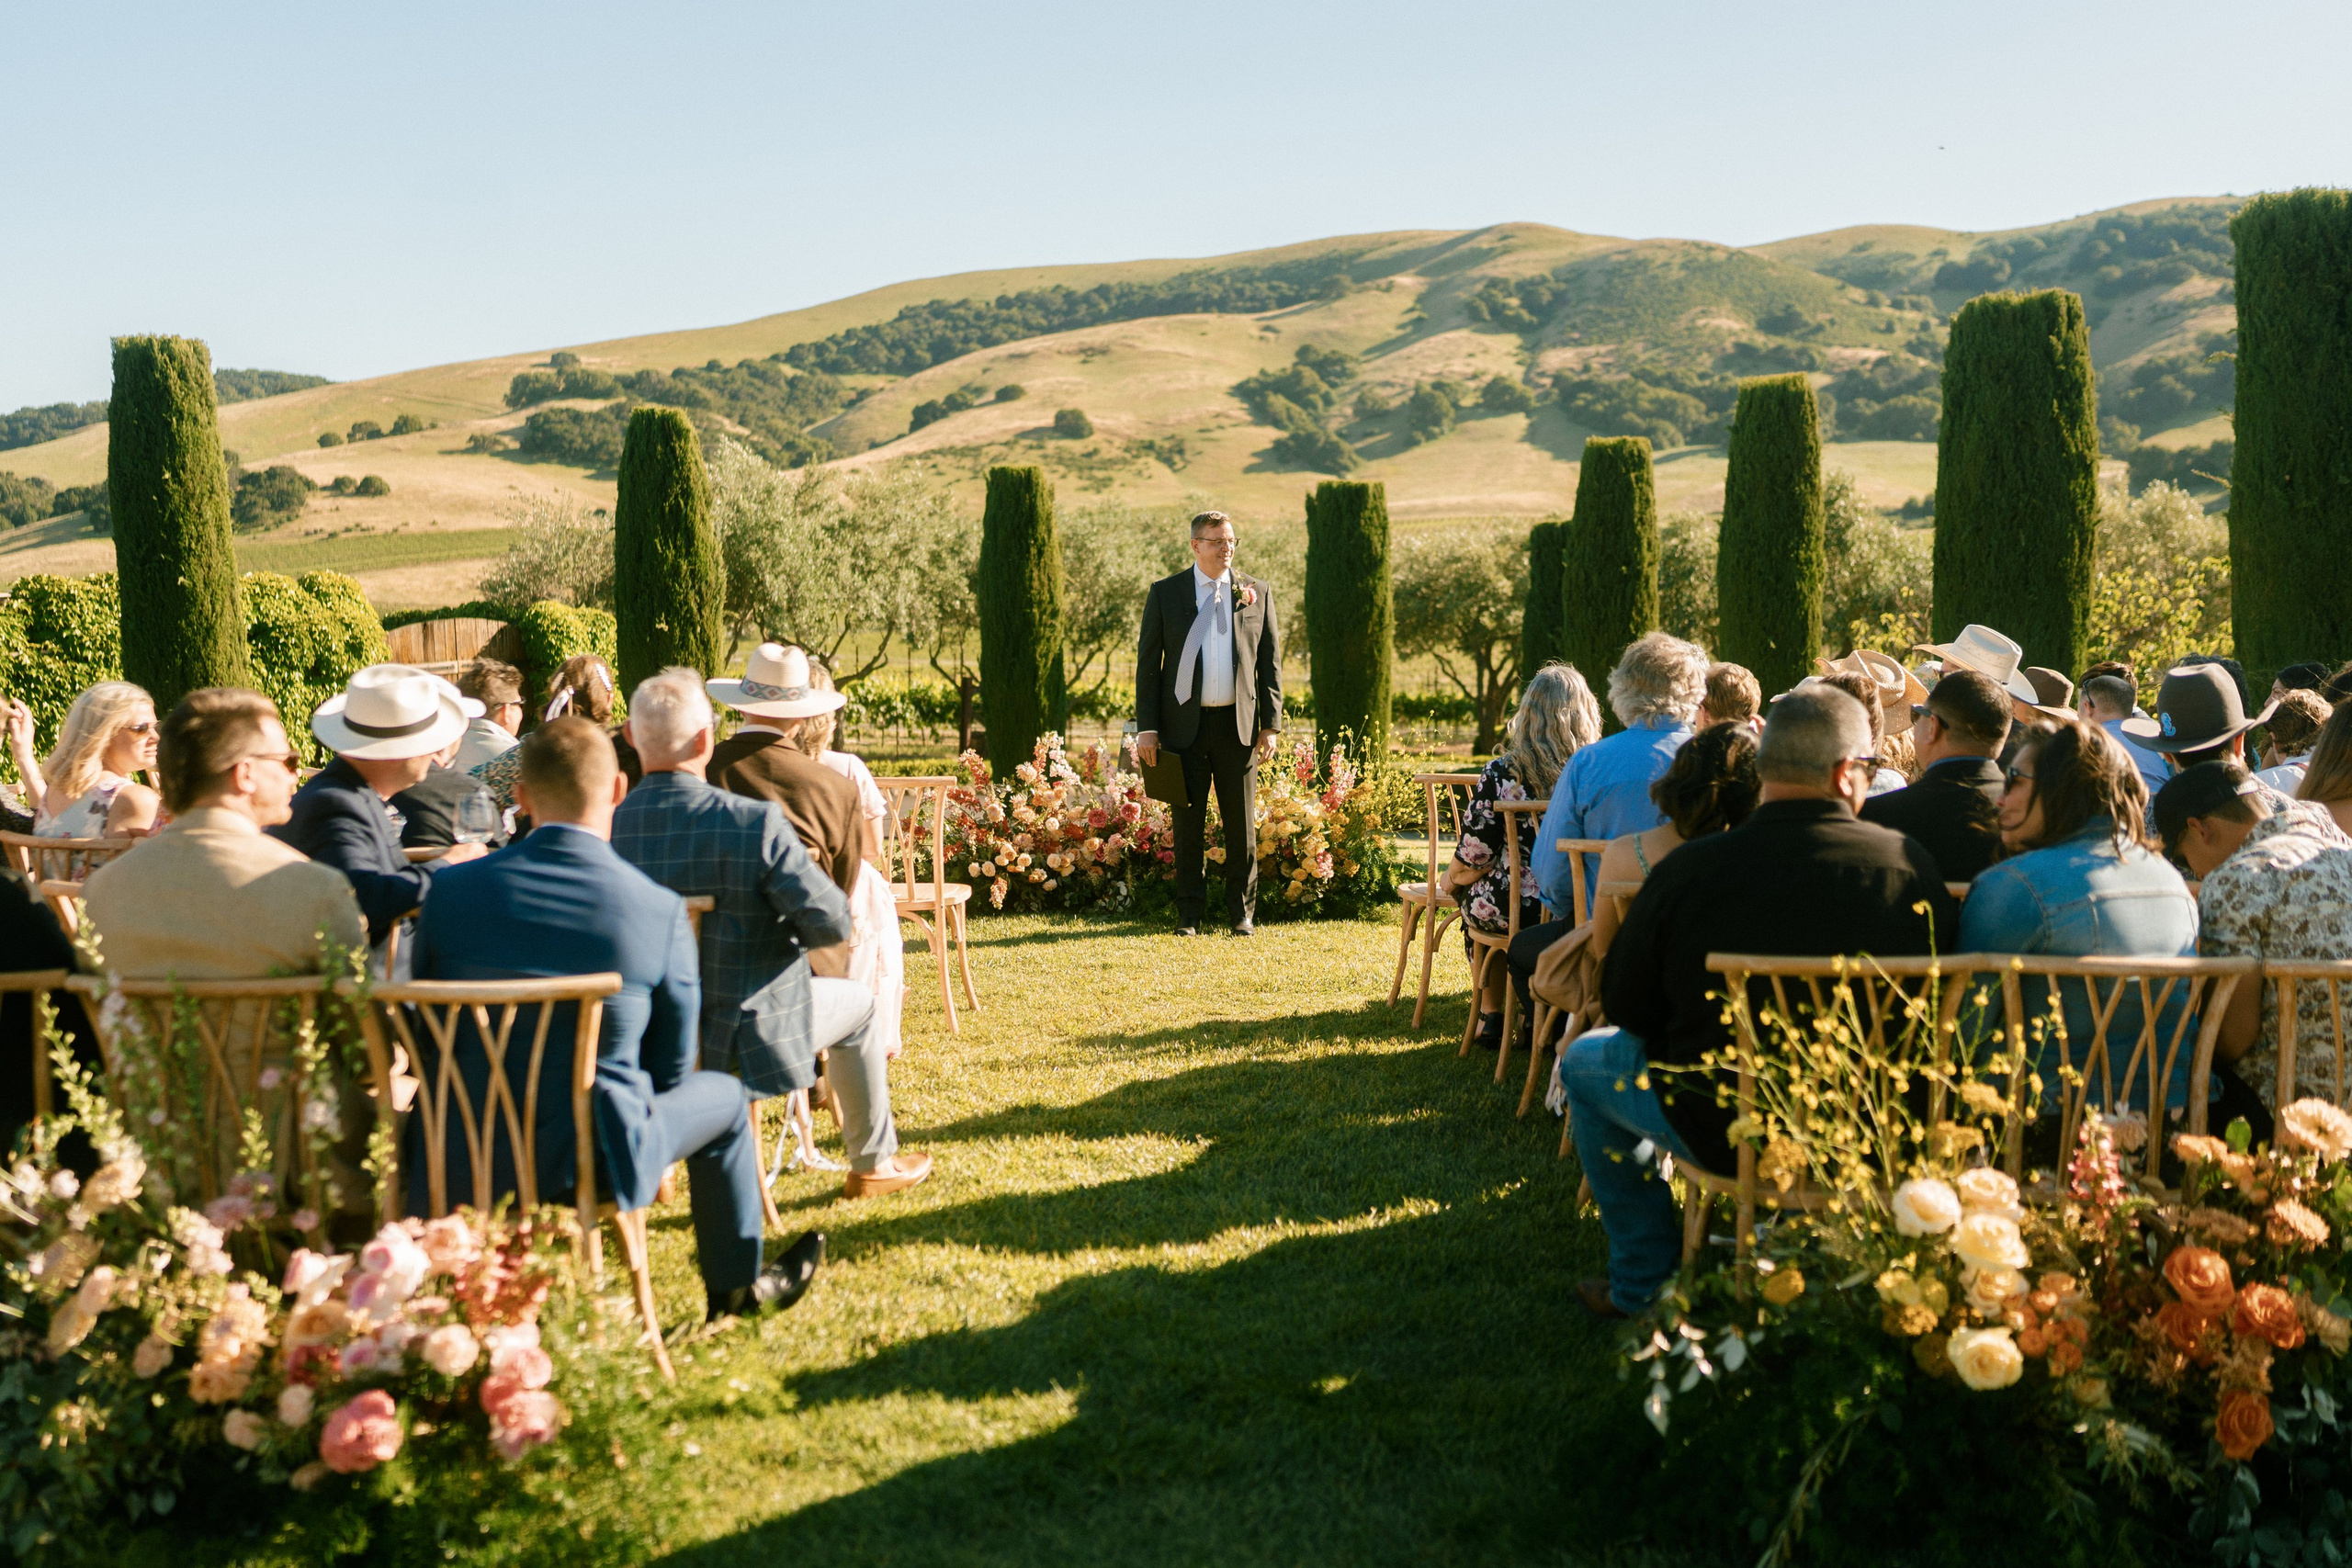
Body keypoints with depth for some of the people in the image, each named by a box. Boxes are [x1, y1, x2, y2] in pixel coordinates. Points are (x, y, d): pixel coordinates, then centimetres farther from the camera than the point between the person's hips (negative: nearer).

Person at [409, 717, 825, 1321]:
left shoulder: (451, 889, -8)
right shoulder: (660, 910, -12)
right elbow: (671, 1067, -3)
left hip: (460, 1163, 3)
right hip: (593, 1161, -2)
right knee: (723, 1096, 25)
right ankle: (736, 1286, 42)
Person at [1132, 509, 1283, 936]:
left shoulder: (1257, 593, 7)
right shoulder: (1165, 593, 4)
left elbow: (1270, 661, 8)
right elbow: (1148, 662, 3)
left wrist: (1271, 724, 1)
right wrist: (1146, 727, -4)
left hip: (1238, 724, 1)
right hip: (1185, 724, -1)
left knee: (1242, 824, 6)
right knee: (1189, 823, 4)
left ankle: (1242, 913, 16)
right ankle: (1189, 915, 14)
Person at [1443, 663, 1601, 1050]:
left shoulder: (1500, 775, -15)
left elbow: (1472, 862, -10)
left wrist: (1451, 877, 13)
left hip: (1511, 914, -2)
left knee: (1475, 897, 32)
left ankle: (1490, 1015, 38)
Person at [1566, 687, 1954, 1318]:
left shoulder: (1687, 870, -18)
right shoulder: (1911, 865, -13)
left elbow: (1625, 1009, -6)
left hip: (1725, 1135, -3)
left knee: (1585, 1060, 23)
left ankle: (1645, 1281, 26)